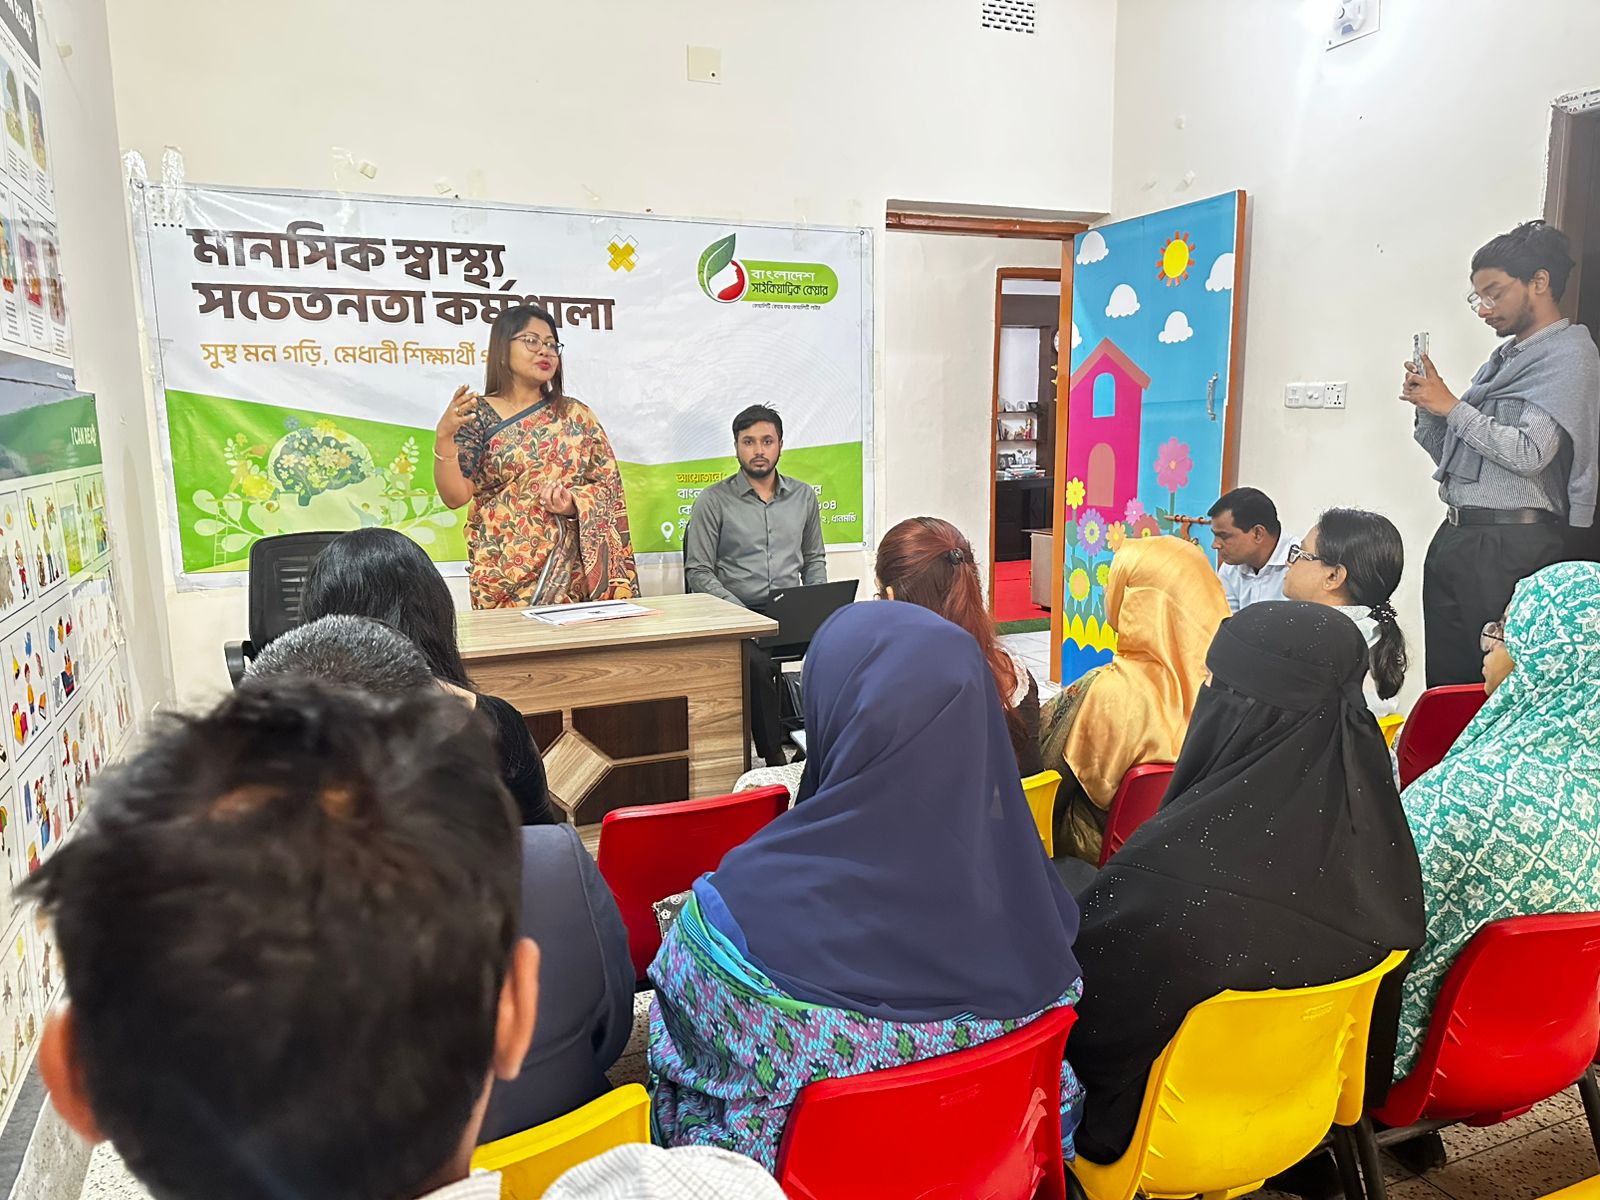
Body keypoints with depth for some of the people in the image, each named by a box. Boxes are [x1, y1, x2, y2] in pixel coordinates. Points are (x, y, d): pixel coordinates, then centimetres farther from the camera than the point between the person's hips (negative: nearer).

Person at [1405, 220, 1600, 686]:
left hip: (1510, 543, -8)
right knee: (1444, 683, 10)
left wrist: (1451, 406, -11)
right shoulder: (1503, 357, 20)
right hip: (1454, 537, 8)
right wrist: (1428, 406, 3)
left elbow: (1529, 454, -17)